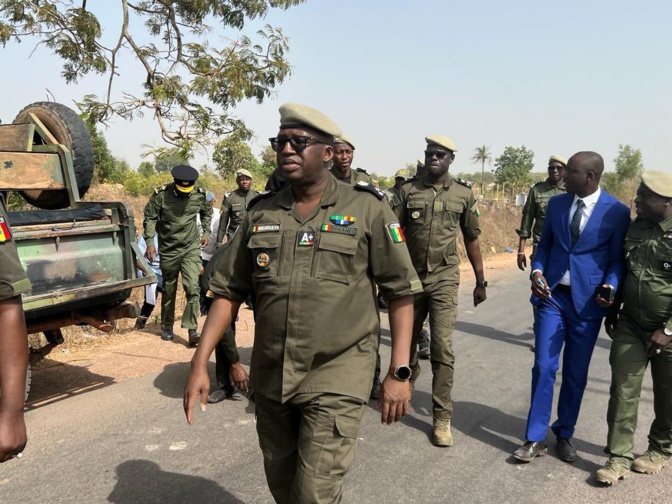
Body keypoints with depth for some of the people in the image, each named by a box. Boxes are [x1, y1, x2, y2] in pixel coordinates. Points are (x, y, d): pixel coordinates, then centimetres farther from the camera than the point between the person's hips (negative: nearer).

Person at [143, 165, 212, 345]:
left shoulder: (199, 195, -6)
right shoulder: (161, 194, -12)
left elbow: (207, 213, 15)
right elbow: (149, 217, -4)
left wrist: (206, 232, 12)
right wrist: (149, 242, -10)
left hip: (191, 247, 0)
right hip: (168, 249, 0)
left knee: (192, 287, -14)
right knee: (168, 290, 11)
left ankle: (192, 329, -10)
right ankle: (167, 327, 27)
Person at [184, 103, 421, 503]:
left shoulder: (368, 210, -6)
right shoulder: (261, 214, 5)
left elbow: (401, 292, -5)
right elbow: (229, 292, 7)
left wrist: (399, 373, -10)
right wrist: (200, 363, 2)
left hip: (336, 379, -4)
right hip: (270, 379, 5)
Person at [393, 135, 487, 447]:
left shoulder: (463, 194, 2)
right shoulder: (408, 190, 1)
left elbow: (471, 239, 8)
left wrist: (480, 281, 9)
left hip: (444, 280, -1)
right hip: (410, 277, 2)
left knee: (442, 349, -7)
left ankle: (442, 418, 4)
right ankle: (409, 374, 50)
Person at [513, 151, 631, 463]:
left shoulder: (617, 212, -7)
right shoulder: (556, 203, 4)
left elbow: (617, 259, -1)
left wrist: (610, 287, -20)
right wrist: (537, 270, -9)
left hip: (586, 301, -2)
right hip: (552, 295, 2)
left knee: (576, 374, 10)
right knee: (544, 367, 0)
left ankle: (564, 435, 28)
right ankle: (535, 438, 11)